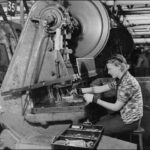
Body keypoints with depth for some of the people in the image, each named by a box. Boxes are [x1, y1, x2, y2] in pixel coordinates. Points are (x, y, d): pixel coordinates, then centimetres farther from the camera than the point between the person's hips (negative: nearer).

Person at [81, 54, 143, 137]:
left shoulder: (128, 83, -27)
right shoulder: (118, 79, 1)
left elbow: (115, 107, -24)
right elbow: (100, 88, 2)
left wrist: (94, 99, -22)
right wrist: (80, 90, -6)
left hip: (130, 120, -8)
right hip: (122, 114, 8)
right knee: (99, 121, 9)